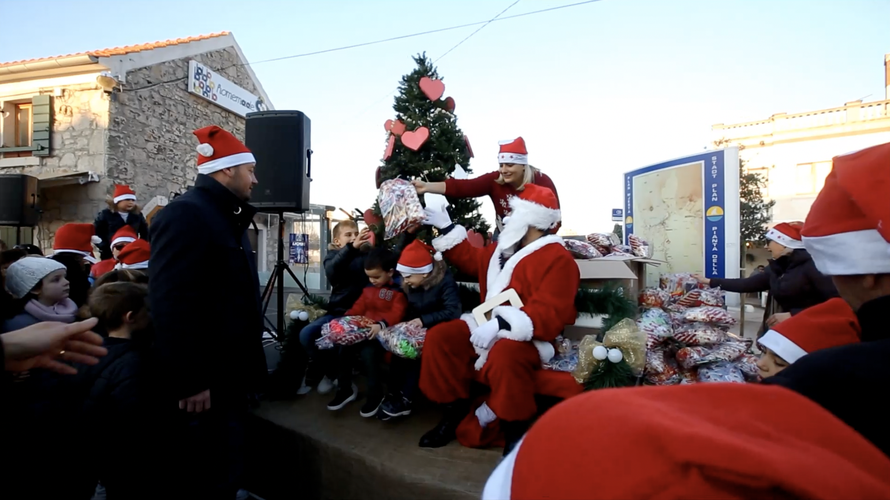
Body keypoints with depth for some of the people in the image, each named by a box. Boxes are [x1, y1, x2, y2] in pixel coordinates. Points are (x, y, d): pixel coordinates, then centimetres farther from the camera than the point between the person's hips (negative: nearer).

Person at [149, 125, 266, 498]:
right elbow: (171, 306, -24)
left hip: (229, 378, 10)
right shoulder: (185, 215, -17)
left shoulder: (227, 218, 15)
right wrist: (190, 381, -22)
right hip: (205, 384, -10)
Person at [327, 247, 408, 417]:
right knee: (343, 348, -9)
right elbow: (358, 307, 16)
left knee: (368, 352, -30)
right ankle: (345, 390, 10)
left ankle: (376, 395, -8)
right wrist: (345, 319, 0)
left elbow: (397, 314, -21)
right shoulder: (369, 287, 15)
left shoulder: (399, 290, -9)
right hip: (364, 330, 7)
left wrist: (381, 325, -36)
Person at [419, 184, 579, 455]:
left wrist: (501, 325, -37)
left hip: (527, 335, -8)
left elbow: (549, 315, -26)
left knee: (503, 355, -40)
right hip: (490, 326, 9)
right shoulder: (503, 249, 12)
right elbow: (472, 259, 28)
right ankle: (454, 412, 7)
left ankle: (515, 435, -17)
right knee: (439, 337, -4)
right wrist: (447, 228, 22)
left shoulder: (558, 259, -16)